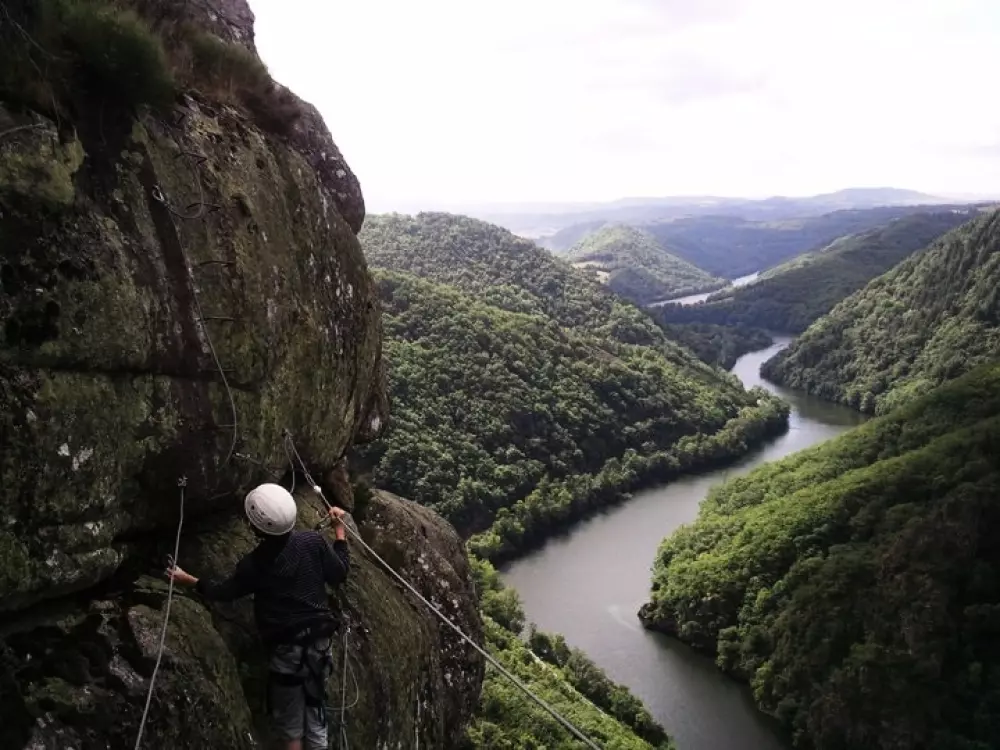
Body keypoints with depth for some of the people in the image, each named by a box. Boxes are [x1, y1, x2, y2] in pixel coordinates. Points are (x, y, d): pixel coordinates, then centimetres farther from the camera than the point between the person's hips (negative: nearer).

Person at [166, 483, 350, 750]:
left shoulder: (253, 565, -14)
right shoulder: (314, 542, -12)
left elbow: (223, 593, 4)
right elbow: (340, 575, 3)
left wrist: (188, 580, 20)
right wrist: (340, 529, 12)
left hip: (286, 651, -3)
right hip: (320, 643, 3)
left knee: (290, 727, 14)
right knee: (316, 718, 18)